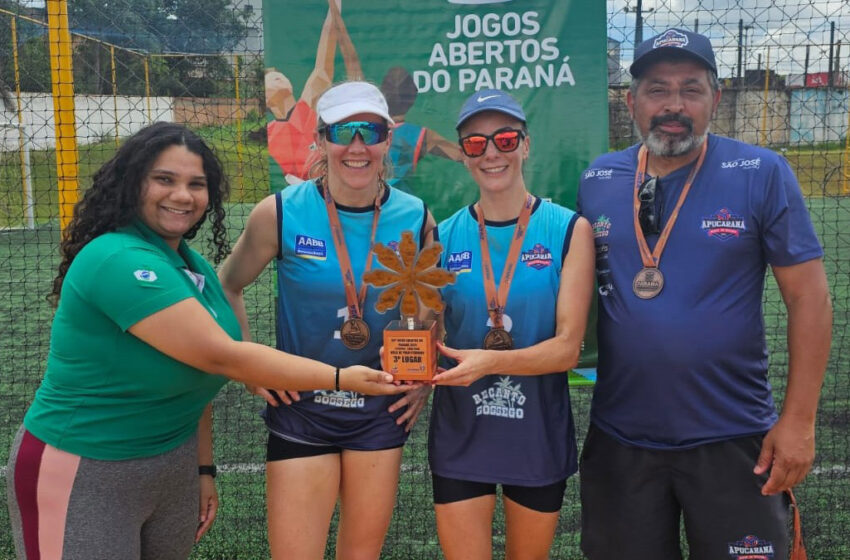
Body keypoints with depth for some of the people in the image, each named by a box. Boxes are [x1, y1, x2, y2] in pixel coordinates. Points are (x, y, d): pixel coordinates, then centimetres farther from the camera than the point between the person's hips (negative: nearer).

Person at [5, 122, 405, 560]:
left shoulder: (194, 266, 4)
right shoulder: (120, 261, -24)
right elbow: (221, 357, -28)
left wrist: (204, 468, 10)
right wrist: (341, 378, -25)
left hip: (174, 466, 8)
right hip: (81, 475, -7)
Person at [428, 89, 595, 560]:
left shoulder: (568, 230, -6)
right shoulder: (444, 236, 0)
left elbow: (567, 346, -12)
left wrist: (489, 362, -28)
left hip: (539, 433, 0)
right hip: (459, 432, 1)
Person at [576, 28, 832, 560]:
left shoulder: (762, 173, -6)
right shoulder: (595, 181, 2)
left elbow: (809, 296, -6)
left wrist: (799, 419, -10)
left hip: (735, 440, -2)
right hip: (618, 440, 3)